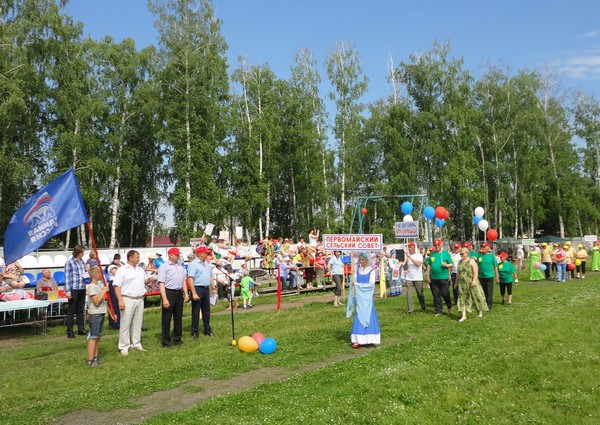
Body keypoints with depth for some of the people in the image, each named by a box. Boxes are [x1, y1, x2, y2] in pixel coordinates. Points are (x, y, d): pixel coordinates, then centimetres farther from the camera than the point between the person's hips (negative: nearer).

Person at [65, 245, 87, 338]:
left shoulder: (82, 261, 12)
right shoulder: (69, 262, -8)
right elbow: (67, 277, -10)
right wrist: (68, 291, -14)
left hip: (82, 289, 6)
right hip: (73, 289, -6)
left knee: (80, 310, 14)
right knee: (71, 310, 1)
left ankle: (81, 329, 22)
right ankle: (69, 331, 7)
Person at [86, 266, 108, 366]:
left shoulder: (99, 285, 13)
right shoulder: (91, 287, -15)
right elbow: (96, 302, -21)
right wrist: (104, 291, -16)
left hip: (101, 313, 9)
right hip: (94, 314, -9)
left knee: (98, 336, 14)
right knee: (93, 337, -6)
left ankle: (95, 357, 22)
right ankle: (90, 360, -2)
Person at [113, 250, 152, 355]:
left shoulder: (140, 269, 14)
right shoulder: (122, 270, -6)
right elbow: (117, 286, -11)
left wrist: (148, 280, 0)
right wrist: (120, 300, -19)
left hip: (140, 299, 6)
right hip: (128, 300, -6)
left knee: (138, 323, 11)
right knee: (125, 324, -1)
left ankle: (136, 344, 22)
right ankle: (124, 347, 7)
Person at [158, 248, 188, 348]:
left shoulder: (181, 267, 15)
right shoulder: (164, 266, -6)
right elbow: (161, 283, -12)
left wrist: (186, 294, 10)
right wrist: (164, 299, -19)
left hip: (179, 293, 7)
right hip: (169, 293, -6)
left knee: (178, 317, 12)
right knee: (166, 318, 0)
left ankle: (177, 339, 23)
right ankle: (166, 341, 8)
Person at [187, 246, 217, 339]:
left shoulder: (207, 263, 14)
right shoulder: (193, 264, -11)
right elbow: (190, 279, -18)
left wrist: (213, 288, 14)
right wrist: (194, 293, -24)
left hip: (206, 289, 7)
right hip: (197, 289, -7)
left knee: (207, 310, 14)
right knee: (196, 311, 1)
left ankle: (207, 330, 26)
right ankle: (195, 332, 10)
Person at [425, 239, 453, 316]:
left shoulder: (446, 253, 2)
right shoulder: (432, 254, 10)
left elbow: (451, 264, 5)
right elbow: (429, 265, 12)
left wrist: (446, 265, -17)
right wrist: (428, 276, 7)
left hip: (444, 278, -3)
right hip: (434, 278, 3)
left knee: (445, 294, -1)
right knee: (436, 296, 6)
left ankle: (449, 307, 26)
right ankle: (438, 311, 15)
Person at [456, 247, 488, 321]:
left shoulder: (471, 261, -5)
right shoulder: (460, 262, 14)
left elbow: (476, 272, -13)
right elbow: (458, 273, 20)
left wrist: (474, 280, -22)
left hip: (471, 283, -5)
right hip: (462, 284, 5)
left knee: (476, 297, 5)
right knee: (462, 298, -1)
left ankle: (480, 312, 25)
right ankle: (464, 316, -1)